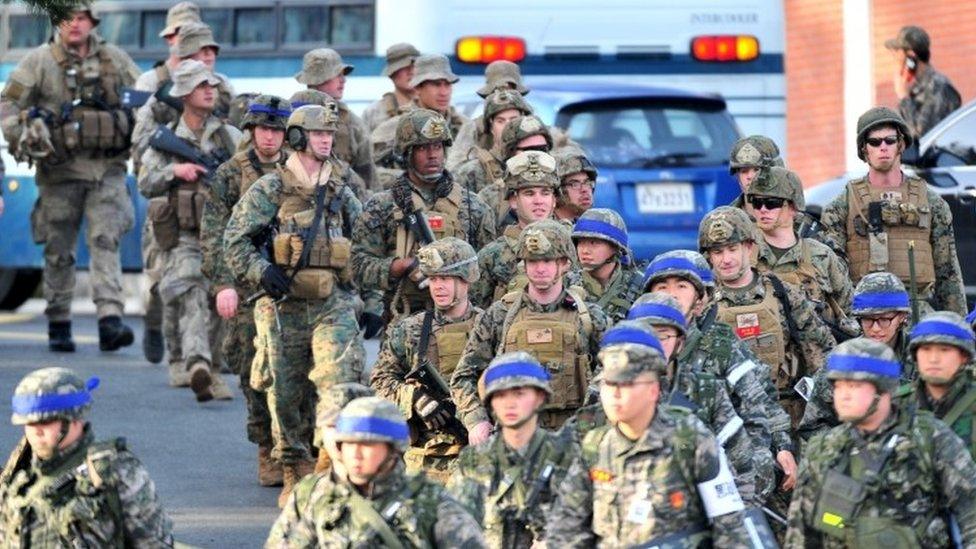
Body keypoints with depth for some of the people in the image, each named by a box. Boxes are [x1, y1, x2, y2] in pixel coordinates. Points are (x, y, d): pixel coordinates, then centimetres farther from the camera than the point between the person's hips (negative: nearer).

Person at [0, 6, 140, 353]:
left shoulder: (115, 60, 10)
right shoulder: (39, 61, 2)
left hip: (107, 169, 1)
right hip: (61, 168, -1)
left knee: (106, 241, -12)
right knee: (59, 251, 5)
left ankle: (110, 321, -22)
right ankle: (58, 326, 14)